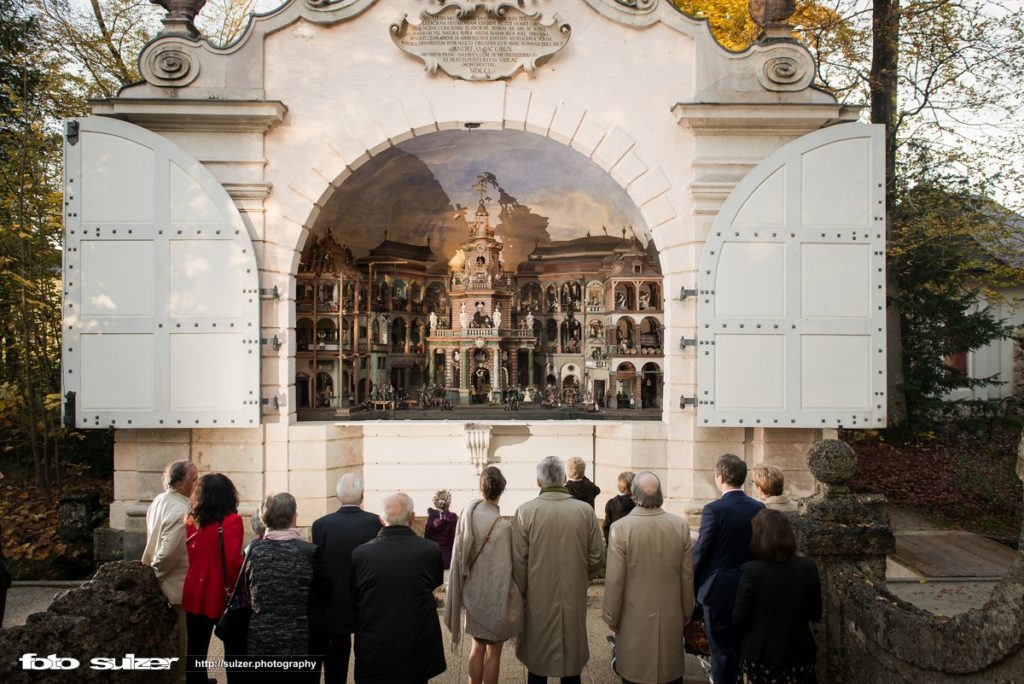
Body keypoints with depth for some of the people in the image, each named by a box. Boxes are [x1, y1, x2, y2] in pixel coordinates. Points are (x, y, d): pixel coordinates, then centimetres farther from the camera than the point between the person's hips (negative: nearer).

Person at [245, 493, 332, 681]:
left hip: (261, 639, 3)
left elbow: (247, 591, 4)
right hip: (303, 641, -3)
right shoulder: (310, 552, -17)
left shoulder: (253, 550, -8)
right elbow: (326, 596, -7)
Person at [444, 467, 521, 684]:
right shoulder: (501, 527, -25)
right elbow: (503, 570, -21)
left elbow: (458, 556, 1)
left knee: (478, 647, 21)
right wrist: (508, 606, -9)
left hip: (472, 592, 5)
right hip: (494, 597, -5)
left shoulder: (467, 513, -10)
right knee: (493, 652, 11)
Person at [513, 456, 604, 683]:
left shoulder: (524, 512, -14)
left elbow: (518, 561, -10)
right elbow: (596, 556, -1)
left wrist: (521, 593, 5)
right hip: (574, 601, 1)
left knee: (537, 666, 15)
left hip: (538, 601, -1)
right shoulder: (585, 511, -9)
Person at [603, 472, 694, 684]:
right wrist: (687, 610, 14)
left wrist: (612, 617, 0)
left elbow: (614, 580, -13)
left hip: (635, 619, -2)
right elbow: (687, 575, -1)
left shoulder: (620, 528, -19)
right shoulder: (680, 525, -10)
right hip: (671, 618, 3)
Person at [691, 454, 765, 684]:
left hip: (719, 590, -5)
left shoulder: (714, 509, -19)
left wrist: (691, 586, -2)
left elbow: (700, 553, -14)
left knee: (721, 650, 7)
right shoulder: (759, 508, -3)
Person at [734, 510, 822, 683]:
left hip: (759, 655, -2)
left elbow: (738, 620, -12)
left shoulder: (750, 571, -20)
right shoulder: (808, 567, -11)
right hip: (798, 654, 2)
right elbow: (815, 615, 0)